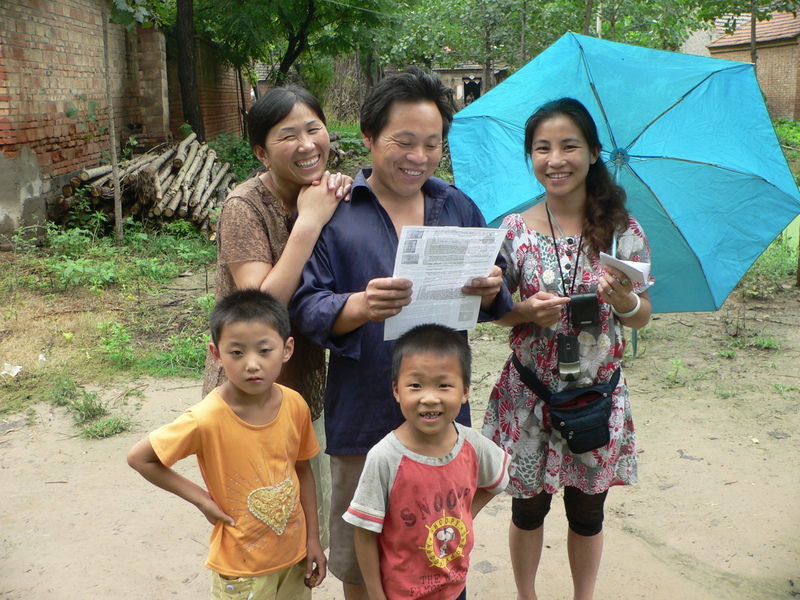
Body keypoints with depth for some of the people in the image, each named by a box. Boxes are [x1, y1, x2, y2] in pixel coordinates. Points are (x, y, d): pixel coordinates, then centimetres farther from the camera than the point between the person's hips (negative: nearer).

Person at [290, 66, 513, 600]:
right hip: (363, 415, -3)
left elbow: (494, 306, 8)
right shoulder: (336, 212, -5)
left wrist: (491, 291, -16)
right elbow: (307, 306, -12)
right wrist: (358, 306, -32)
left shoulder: (459, 208, 7)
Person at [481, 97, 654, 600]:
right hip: (529, 393, 0)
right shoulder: (514, 230, -6)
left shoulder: (622, 230, -6)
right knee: (529, 506, 16)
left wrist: (623, 299, -22)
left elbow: (642, 317, 0)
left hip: (598, 394, 0)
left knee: (587, 510, 16)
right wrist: (528, 312, -20)